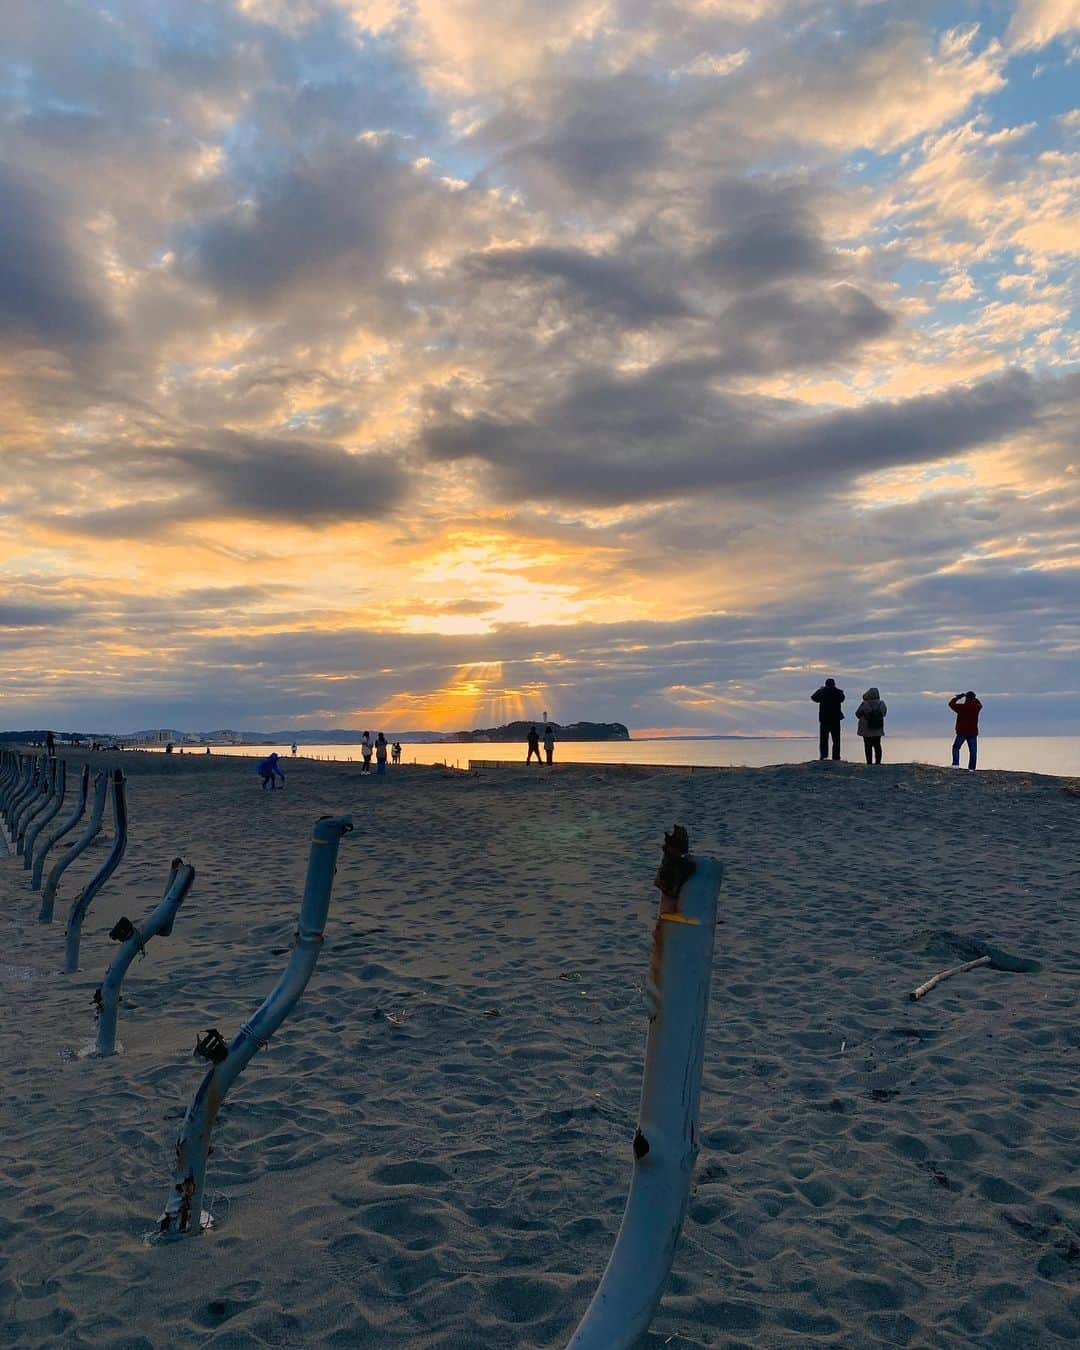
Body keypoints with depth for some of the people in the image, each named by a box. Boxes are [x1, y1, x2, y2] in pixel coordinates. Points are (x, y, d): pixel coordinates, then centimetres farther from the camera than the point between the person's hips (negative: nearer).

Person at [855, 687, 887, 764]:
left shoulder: (864, 704, -17)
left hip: (867, 729, -3)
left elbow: (857, 714, -9)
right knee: (877, 745, 14)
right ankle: (878, 761, 13)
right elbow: (884, 713, 8)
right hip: (878, 729, 3)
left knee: (868, 746, 4)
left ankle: (869, 762, 2)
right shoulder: (881, 704, -7)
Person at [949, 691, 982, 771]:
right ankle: (971, 768, 0)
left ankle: (956, 764, -3)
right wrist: (973, 699, 33)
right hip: (972, 732, 1)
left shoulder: (961, 707, -8)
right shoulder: (976, 707, -2)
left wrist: (957, 697, 22)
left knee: (956, 748, 12)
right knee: (973, 750, 5)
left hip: (961, 732, -1)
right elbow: (980, 705, 24)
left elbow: (951, 703, 9)